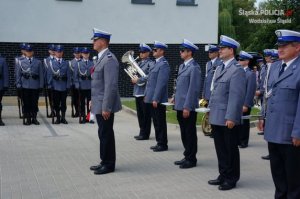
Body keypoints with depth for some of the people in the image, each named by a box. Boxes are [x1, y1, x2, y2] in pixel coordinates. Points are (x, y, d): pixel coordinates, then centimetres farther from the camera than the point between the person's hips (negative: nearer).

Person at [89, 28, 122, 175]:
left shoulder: (109, 59, -18)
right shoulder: (102, 58, 13)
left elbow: (111, 85, -22)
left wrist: (106, 107, -23)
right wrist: (94, 100, 19)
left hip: (105, 105, -9)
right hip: (99, 105, 9)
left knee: (106, 135, 0)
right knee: (103, 134, 15)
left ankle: (109, 164, 10)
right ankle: (105, 162, 25)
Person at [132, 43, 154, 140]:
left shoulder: (150, 63, -7)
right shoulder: (139, 63, 16)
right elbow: (135, 74, 22)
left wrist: (138, 79, -18)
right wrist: (133, 79, 0)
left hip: (145, 92, -8)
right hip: (137, 92, 8)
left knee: (146, 114, -1)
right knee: (140, 114, 14)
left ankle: (145, 134, 6)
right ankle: (141, 132, 24)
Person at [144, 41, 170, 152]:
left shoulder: (163, 65, -14)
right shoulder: (157, 63, 16)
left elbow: (161, 83, -20)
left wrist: (156, 99, -21)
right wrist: (147, 95, 16)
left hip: (158, 100, -9)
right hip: (152, 98, 9)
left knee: (160, 123, -2)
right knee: (156, 122, 14)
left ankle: (163, 144, 6)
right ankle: (159, 143, 22)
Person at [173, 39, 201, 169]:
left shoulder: (194, 67, -13)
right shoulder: (182, 66, 14)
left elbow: (193, 89, -18)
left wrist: (187, 107, -19)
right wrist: (175, 99, 15)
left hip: (188, 107, -9)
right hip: (180, 105, 9)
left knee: (190, 134, 2)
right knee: (184, 133, 16)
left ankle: (191, 159, 11)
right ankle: (187, 156, 26)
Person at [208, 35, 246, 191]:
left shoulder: (237, 70, -12)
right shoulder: (219, 69, 15)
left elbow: (236, 95, -18)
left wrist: (231, 118, -21)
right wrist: (210, 111, 15)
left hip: (228, 119, -8)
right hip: (216, 118, 8)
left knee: (231, 149, 5)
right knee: (220, 148, 16)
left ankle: (232, 179, 18)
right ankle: (223, 175, 28)